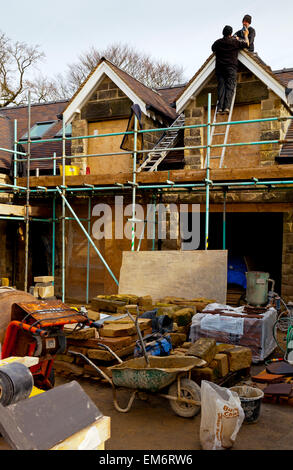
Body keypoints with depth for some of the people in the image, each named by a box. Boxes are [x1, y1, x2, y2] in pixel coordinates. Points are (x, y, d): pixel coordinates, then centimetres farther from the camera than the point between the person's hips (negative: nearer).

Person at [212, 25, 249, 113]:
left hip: (219, 67, 3)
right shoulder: (235, 42, 2)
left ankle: (220, 107, -14)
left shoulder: (218, 42, 8)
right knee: (230, 87, -7)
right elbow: (247, 44, 17)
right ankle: (227, 107, -21)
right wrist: (246, 35, 34)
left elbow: (213, 49, 29)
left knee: (221, 87, -1)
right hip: (231, 67, -2)